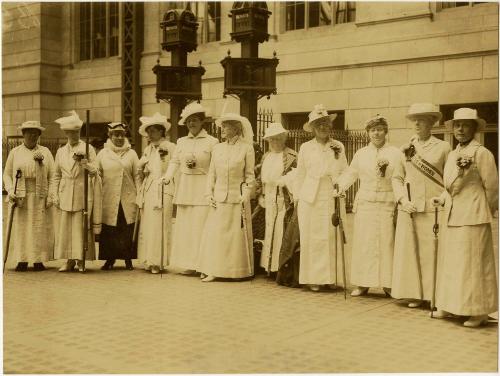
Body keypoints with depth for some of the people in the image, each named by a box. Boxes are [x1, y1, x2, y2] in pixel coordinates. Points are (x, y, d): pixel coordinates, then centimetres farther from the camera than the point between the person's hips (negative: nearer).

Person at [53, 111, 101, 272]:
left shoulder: (88, 149, 3)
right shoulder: (61, 152, 13)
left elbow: (94, 173, -1)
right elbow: (57, 175, 15)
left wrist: (84, 163, -20)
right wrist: (56, 195, 7)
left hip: (83, 194, -3)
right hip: (66, 195, 3)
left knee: (82, 227, -3)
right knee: (65, 227, 2)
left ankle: (81, 261, 5)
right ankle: (69, 261, 11)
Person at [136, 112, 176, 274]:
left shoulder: (170, 147, -2)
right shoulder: (147, 149, 19)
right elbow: (140, 168, 26)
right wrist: (141, 171, 7)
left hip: (163, 190, -6)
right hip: (147, 190, 6)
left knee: (159, 226, -7)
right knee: (146, 226, 4)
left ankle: (158, 262, -1)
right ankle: (149, 261, 11)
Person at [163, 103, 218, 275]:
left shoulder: (212, 142, 0)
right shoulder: (181, 141, 14)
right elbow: (175, 161, 9)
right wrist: (168, 176, -9)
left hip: (203, 189, -4)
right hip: (184, 189, 5)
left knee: (201, 225, -7)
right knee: (184, 225, 4)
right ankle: (188, 264, 10)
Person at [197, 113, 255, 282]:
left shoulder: (246, 149, -1)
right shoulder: (217, 148, 10)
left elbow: (250, 176, -1)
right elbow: (211, 173, 12)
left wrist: (245, 197, -8)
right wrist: (209, 194, 2)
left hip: (237, 199, -3)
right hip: (219, 198, 3)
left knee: (237, 235, 3)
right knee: (215, 234, -1)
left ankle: (238, 272, 14)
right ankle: (213, 271, 4)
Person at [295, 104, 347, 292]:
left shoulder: (338, 146, 8)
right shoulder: (306, 147, 6)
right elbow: (300, 175, 9)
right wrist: (300, 196, 6)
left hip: (332, 197, 1)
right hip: (310, 199, -1)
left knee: (331, 237, 0)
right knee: (311, 239, 0)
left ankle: (330, 277, 10)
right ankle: (313, 278, 8)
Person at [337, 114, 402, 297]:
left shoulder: (396, 153, 6)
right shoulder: (360, 154, 13)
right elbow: (350, 174, 15)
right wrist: (339, 187, -1)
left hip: (388, 204, -2)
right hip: (365, 204, 2)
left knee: (387, 242, -1)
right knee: (364, 243, 2)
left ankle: (388, 283, 8)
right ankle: (362, 283, 9)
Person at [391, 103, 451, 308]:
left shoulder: (443, 147, 3)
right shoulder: (407, 148, 10)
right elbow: (397, 177, 11)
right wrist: (402, 199, -4)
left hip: (434, 209, -3)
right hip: (409, 209, 3)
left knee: (433, 252, -1)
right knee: (409, 251, 4)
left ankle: (436, 297, 10)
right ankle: (414, 294, 15)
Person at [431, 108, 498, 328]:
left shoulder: (482, 153, -10)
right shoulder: (452, 155, 13)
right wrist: (442, 199, 4)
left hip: (473, 218, -7)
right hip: (452, 217, 8)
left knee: (473, 264, -2)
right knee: (450, 262, 12)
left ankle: (479, 312, 8)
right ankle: (450, 306, 23)